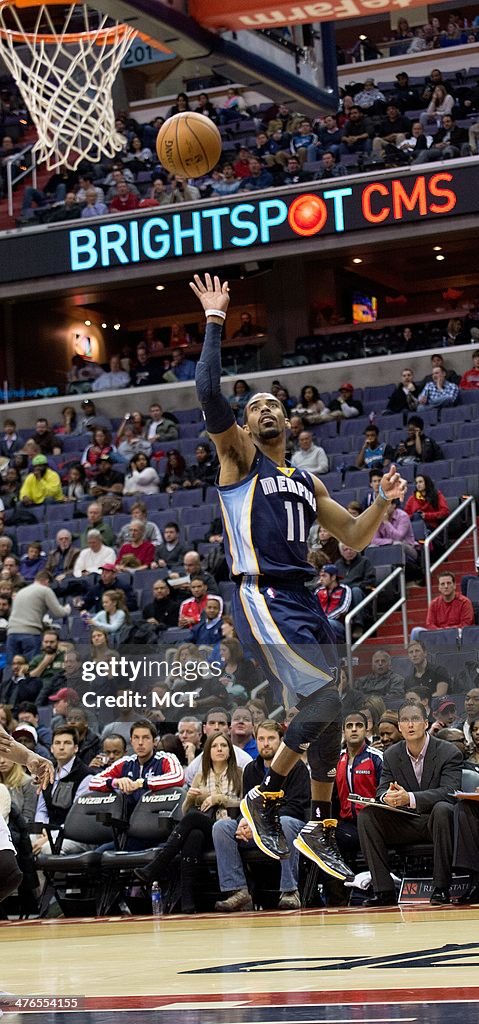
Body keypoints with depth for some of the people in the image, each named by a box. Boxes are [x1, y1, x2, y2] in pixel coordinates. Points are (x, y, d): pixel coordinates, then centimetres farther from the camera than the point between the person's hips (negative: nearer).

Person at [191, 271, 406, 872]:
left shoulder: (308, 483, 21)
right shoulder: (240, 457, 2)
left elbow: (354, 536, 25)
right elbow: (208, 393, -13)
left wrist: (384, 501, 7)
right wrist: (215, 321, -10)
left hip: (302, 601, 8)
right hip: (261, 598, -7)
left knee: (329, 713, 7)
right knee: (324, 700, -19)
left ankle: (320, 832, 19)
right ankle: (264, 799, -3)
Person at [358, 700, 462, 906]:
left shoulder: (449, 752, -9)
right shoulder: (392, 754, 6)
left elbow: (449, 792, -22)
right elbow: (381, 790, 1)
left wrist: (410, 798, -38)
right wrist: (387, 796, -28)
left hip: (435, 820, -4)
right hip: (405, 824, 4)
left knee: (442, 809, -38)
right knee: (366, 815, -18)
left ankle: (441, 888, -30)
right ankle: (384, 890, -20)